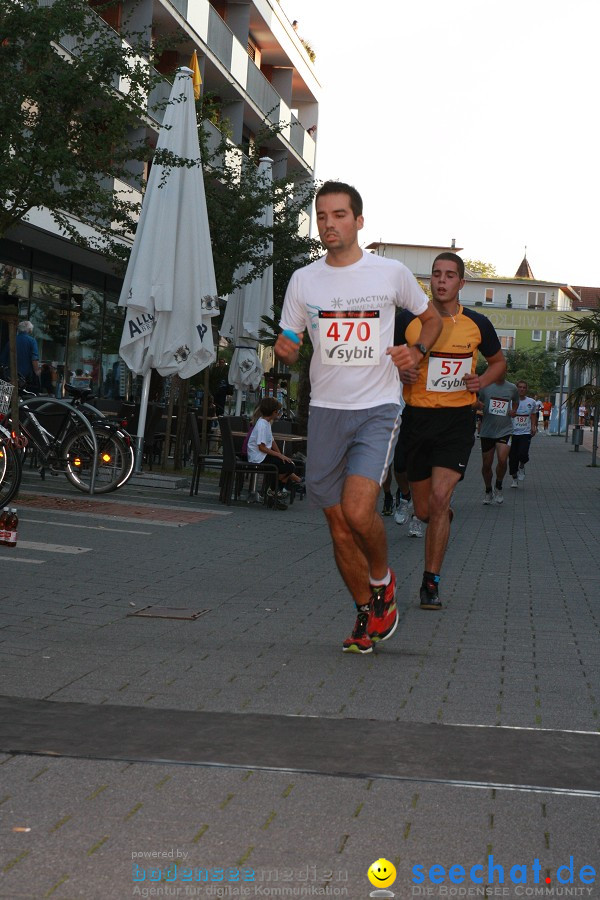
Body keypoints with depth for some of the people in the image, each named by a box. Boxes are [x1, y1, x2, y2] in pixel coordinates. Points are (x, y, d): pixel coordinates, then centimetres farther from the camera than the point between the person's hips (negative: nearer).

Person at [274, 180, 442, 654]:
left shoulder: (392, 273, 0)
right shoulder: (304, 280, 6)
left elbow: (432, 319, 15)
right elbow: (288, 342, 14)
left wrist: (417, 351, -6)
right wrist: (286, 349, -10)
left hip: (378, 410, -3)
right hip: (326, 410, 3)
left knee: (358, 510, -21)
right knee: (339, 526, 5)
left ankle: (382, 578, 9)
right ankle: (368, 614, 24)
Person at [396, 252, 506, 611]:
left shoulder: (478, 324, 1)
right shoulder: (409, 320, 0)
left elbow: (499, 361, 18)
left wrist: (482, 381, -3)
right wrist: (402, 373, -8)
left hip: (458, 419, -2)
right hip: (418, 416, 2)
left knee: (440, 498, -18)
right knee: (424, 509, 8)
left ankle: (431, 582, -8)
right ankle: (444, 517, 47)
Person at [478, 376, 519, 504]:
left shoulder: (512, 388, 4)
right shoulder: (485, 386, 0)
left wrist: (514, 411, 4)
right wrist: (478, 405, -12)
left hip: (505, 430, 0)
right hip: (487, 430, 0)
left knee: (502, 460, -19)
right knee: (486, 464, 6)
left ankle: (498, 487, 5)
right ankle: (488, 491, 28)